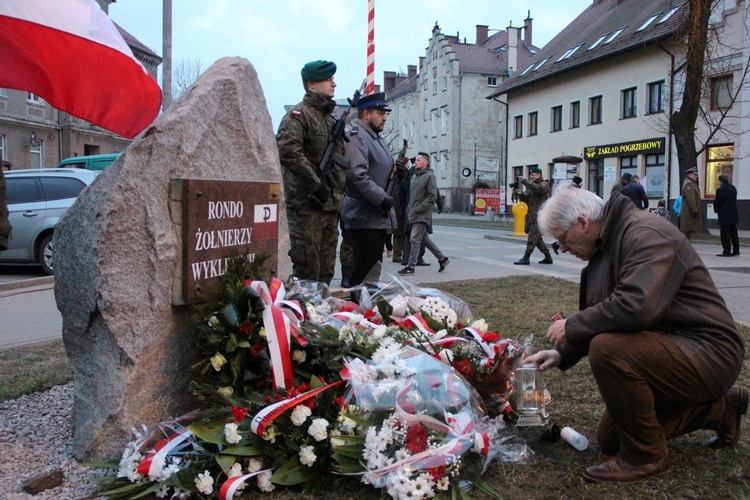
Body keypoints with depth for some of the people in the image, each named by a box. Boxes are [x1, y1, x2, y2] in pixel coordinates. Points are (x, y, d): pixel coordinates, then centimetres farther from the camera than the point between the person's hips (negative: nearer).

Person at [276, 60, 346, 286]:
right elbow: (287, 150, -23)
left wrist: (339, 195, 16)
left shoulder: (331, 118, 21)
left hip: (330, 206, 8)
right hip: (307, 205, -8)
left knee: (326, 272, 12)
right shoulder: (298, 114, -6)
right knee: (307, 271, -6)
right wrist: (315, 183, -21)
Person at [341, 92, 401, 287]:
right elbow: (358, 175, -23)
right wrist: (382, 198, -20)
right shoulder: (356, 136, -11)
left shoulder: (378, 139, 21)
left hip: (379, 217, 10)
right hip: (365, 217, -10)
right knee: (363, 272, -8)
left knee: (374, 270, 15)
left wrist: (398, 171, 8)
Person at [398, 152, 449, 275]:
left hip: (422, 215, -8)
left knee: (415, 239, -8)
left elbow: (432, 197, -14)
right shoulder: (414, 176, 15)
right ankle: (442, 258, 25)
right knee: (425, 238, 14)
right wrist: (410, 208, 11)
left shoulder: (430, 176, -8)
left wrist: (418, 209, -17)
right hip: (413, 213, 8)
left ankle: (411, 266, -2)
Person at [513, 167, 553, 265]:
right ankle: (548, 257, 20)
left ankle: (526, 258, -12)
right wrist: (519, 193, -5)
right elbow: (526, 199, 14)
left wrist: (524, 181, -24)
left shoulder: (544, 184, -2)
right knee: (537, 237, 11)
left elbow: (538, 188, -25)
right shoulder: (531, 185, 21)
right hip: (532, 216, 9)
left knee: (532, 236, -12)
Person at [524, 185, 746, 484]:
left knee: (608, 349, -33)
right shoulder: (608, 244, 9)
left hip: (707, 352, -10)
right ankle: (719, 409, 25)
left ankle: (646, 456, -12)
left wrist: (571, 327, -24)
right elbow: (602, 318, 17)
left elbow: (636, 306, -37)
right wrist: (562, 353, 7)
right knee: (609, 440, 14)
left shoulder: (647, 235, -22)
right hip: (670, 348, 10)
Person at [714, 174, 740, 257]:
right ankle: (736, 250, 21)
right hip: (734, 215, 8)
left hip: (724, 216, -8)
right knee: (733, 233, 15)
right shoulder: (733, 188, 6)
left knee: (725, 234, -2)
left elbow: (717, 202, -12)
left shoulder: (720, 190, -18)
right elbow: (734, 200, 12)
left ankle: (727, 251, -1)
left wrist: (716, 210, 6)